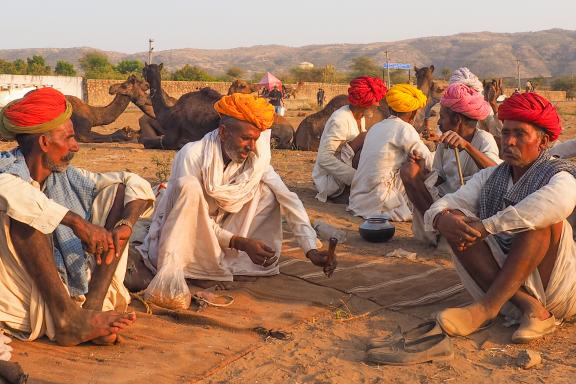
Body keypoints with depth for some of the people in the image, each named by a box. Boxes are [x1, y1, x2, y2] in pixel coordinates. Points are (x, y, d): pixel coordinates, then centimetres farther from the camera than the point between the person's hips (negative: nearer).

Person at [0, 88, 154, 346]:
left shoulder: (67, 178, 9)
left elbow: (138, 185, 6)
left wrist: (125, 225, -14)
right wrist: (77, 221, -36)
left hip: (72, 292, 6)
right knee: (24, 214, -27)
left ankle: (94, 306, -18)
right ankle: (67, 317, -29)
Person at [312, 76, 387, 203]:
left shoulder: (359, 117, 7)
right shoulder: (341, 120, -21)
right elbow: (324, 158, -28)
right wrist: (355, 176, -34)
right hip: (329, 180, -9)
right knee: (365, 138, -20)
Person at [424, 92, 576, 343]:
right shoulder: (489, 177, 13)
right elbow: (449, 203, -1)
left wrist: (486, 226, -35)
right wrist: (441, 219, -28)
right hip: (505, 289, 5)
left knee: (541, 218, -26)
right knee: (457, 222, -12)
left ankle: (487, 307, -32)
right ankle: (529, 308, -26)